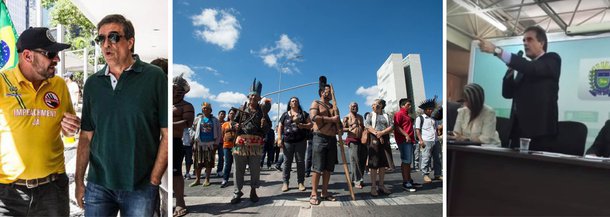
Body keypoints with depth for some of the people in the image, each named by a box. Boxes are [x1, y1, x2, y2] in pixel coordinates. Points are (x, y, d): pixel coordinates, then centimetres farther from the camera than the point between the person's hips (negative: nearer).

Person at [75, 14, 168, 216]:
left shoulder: (155, 77, -9)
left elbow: (167, 135, -10)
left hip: (141, 187, -3)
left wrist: (153, 181, -10)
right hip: (97, 185, 4)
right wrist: (79, 181, 7)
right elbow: (86, 136, 10)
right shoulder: (92, 83, 6)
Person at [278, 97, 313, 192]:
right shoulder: (285, 114, 12)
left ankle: (301, 182, 8)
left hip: (301, 141, 0)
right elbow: (280, 127, 9)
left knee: (300, 161, 0)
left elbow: (310, 124, 8)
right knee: (287, 162, 2)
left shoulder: (303, 114, 11)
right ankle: (285, 182, 9)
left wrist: (303, 125, -12)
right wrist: (279, 139, -1)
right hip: (287, 141, 1)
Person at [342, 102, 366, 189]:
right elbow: (343, 129, -3)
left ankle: (360, 179, 18)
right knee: (355, 161, -7)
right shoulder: (346, 117, 3)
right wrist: (349, 129, -20)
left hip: (362, 140, 6)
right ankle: (357, 181, -1)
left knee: (362, 161, 5)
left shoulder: (360, 117, 20)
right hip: (353, 140, -6)